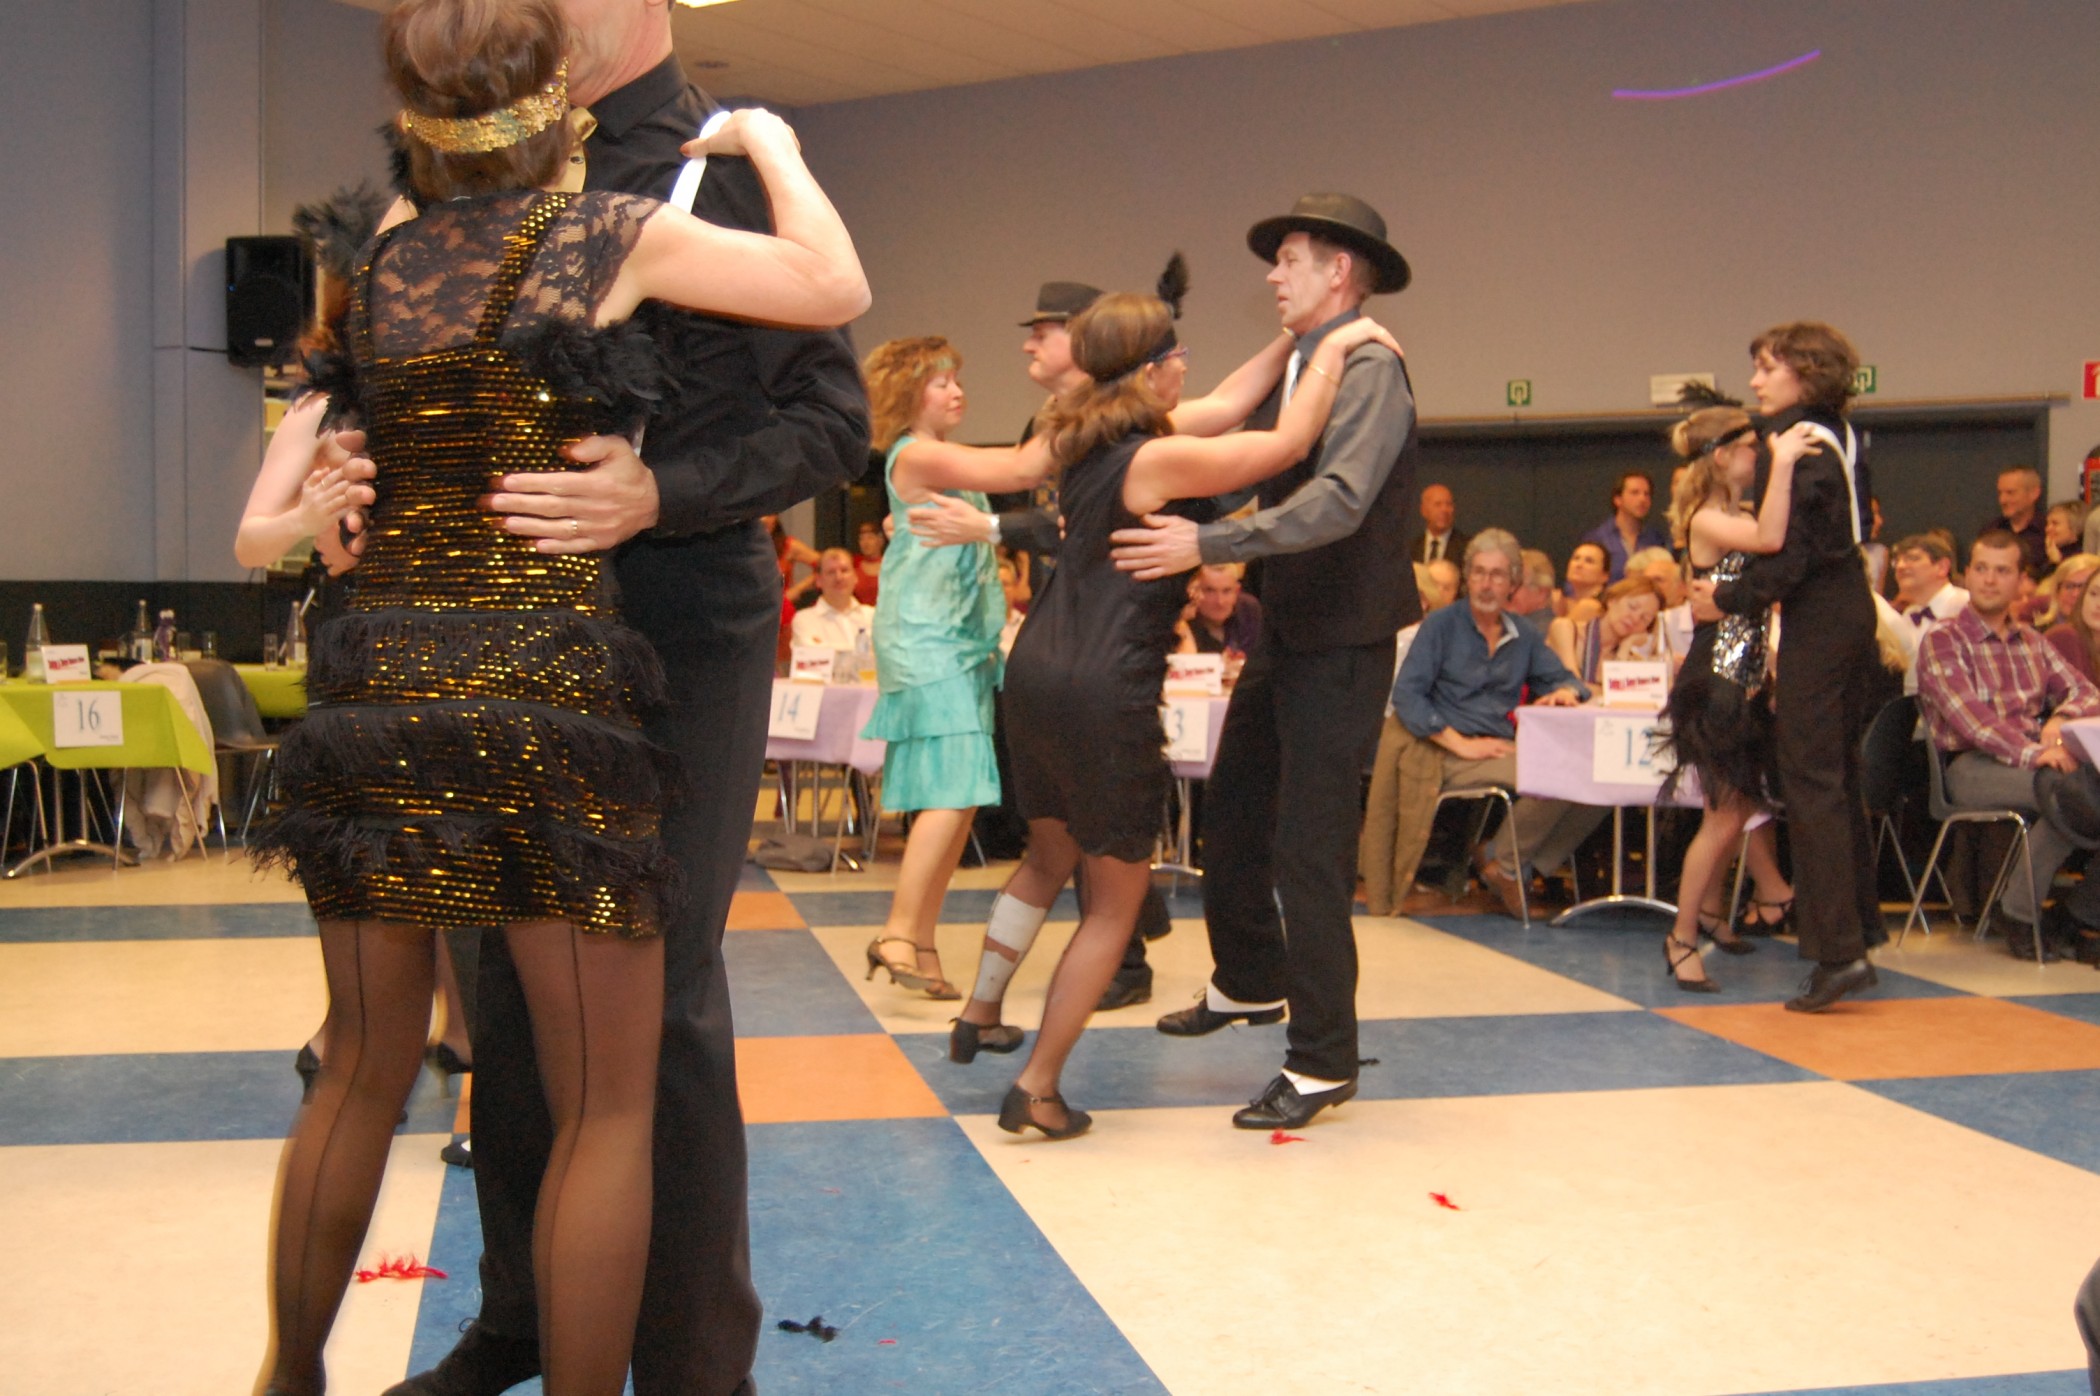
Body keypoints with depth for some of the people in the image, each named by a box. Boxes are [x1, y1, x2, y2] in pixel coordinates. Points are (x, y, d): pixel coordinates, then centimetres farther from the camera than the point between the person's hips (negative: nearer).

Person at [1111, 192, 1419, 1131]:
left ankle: (1322, 1063, 6)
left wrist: (1207, 545, -34)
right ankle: (1248, 982, 41)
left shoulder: (1369, 370, -17)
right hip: (1284, 630, 9)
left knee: (1308, 848, -6)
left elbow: (1337, 502, -30)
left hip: (1342, 641, -9)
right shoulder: (1292, 369, 12)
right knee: (1231, 815, 18)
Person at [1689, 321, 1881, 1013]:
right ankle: (1856, 922, 28)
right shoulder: (1841, 437, 13)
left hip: (1816, 620, -10)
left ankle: (1839, 952, -12)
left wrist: (1728, 601, -12)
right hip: (1852, 611, 10)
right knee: (1838, 775, 18)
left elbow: (1790, 553, -22)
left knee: (1810, 781, -9)